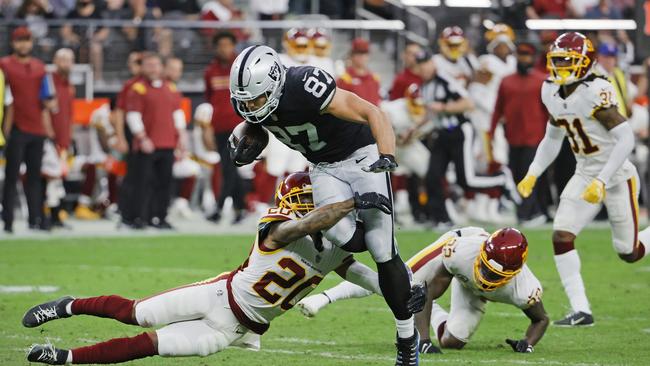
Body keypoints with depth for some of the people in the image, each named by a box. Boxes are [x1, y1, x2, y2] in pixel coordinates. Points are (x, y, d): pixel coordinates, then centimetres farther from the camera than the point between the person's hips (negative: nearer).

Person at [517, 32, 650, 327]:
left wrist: (602, 181, -29)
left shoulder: (596, 92, -23)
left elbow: (626, 139, -26)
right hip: (585, 174, 7)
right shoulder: (551, 92, 1)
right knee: (561, 235, -11)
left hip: (618, 176, -6)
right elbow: (552, 139, 16)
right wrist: (532, 174, 6)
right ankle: (581, 310, -7)